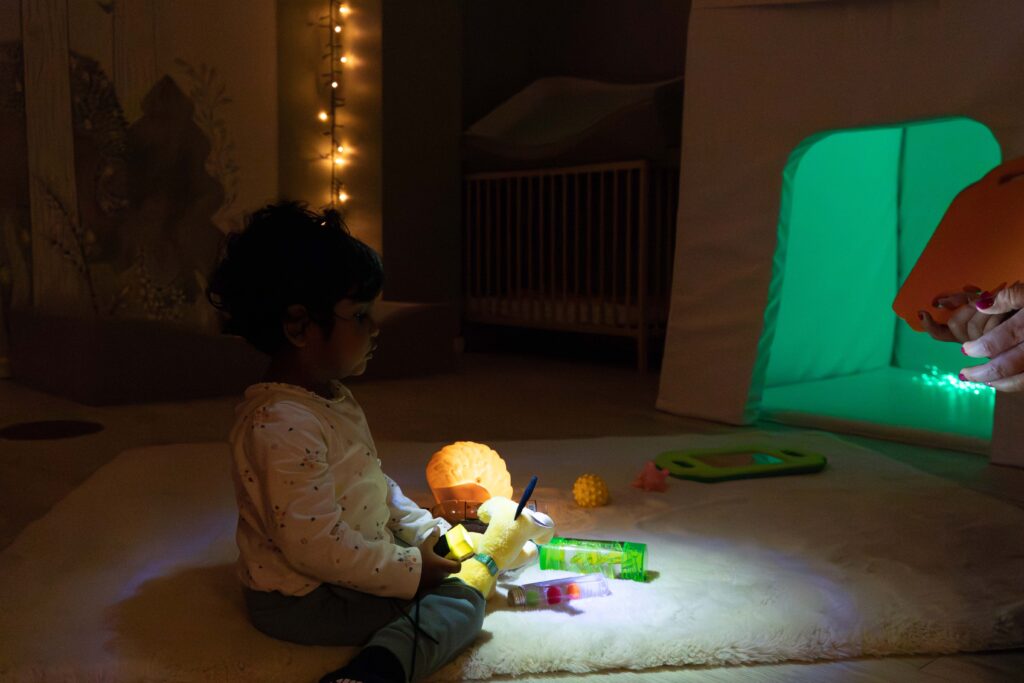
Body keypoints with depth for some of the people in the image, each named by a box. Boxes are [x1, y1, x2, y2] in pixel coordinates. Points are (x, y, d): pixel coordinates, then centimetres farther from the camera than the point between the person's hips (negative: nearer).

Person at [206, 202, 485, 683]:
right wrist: (411, 570, -22)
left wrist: (430, 532, 7)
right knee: (460, 603, -14)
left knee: (464, 594, 14)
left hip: (347, 573, 10)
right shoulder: (281, 425, -28)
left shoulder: (334, 398, 7)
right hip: (301, 600, -10)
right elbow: (316, 546, -30)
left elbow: (377, 488, 17)